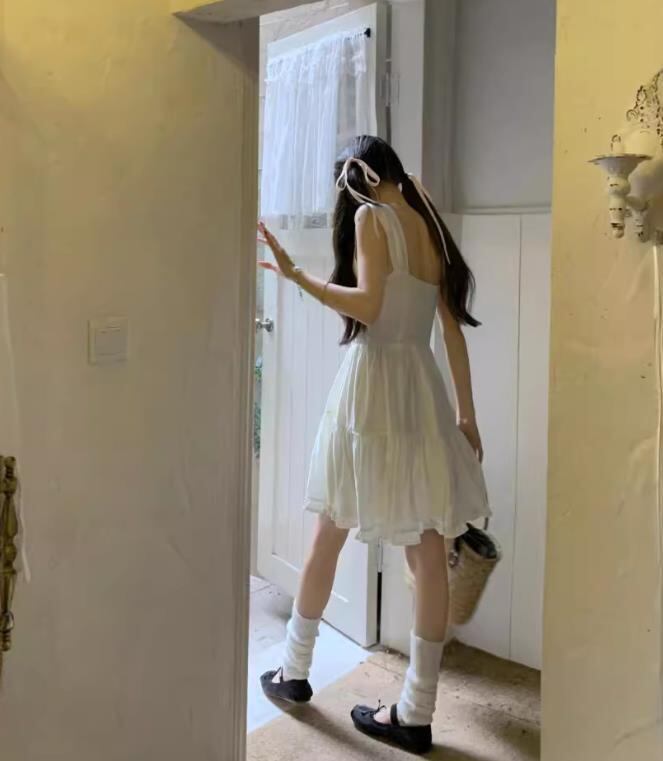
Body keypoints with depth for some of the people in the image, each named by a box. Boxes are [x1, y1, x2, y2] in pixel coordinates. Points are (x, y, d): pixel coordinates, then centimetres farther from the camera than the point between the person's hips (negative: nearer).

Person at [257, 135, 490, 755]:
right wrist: (466, 413, 15)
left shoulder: (370, 217, -5)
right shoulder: (431, 227, 14)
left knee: (328, 537, 11)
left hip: (372, 385, -6)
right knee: (429, 554, 4)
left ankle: (294, 671, 27)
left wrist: (294, 274, -13)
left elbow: (367, 305, -18)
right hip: (423, 388, 6)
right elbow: (454, 330, 12)